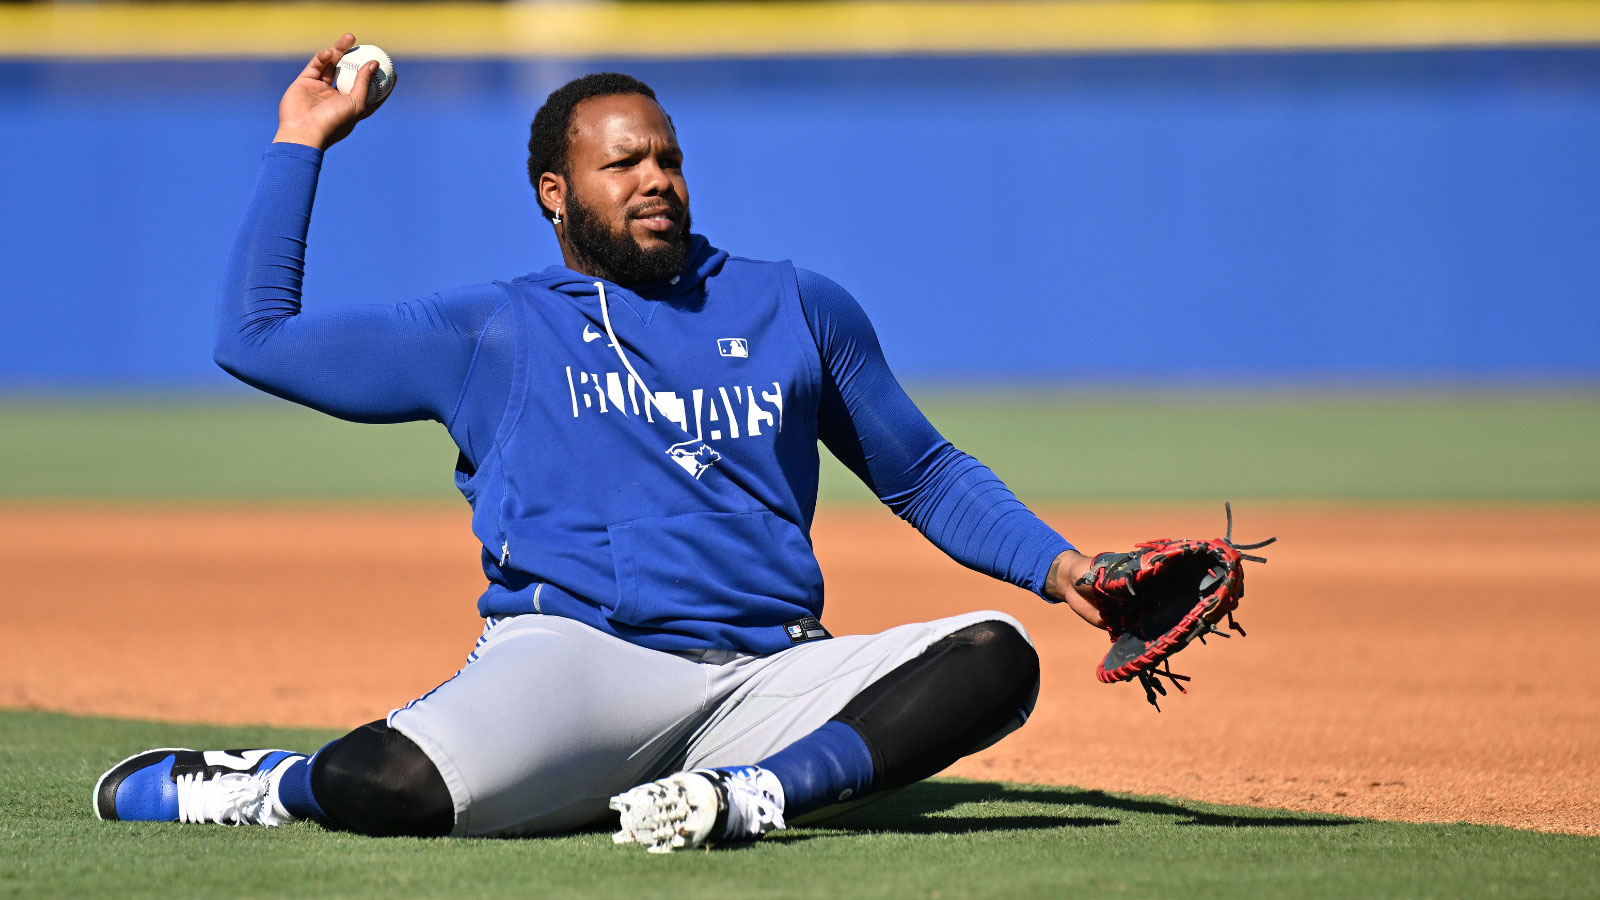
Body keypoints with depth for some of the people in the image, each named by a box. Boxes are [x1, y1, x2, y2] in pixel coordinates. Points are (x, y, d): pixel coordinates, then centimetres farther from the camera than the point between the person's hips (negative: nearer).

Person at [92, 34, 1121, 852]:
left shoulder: (799, 308, 22)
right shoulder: (491, 332, 16)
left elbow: (928, 476, 29)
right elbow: (254, 337, 14)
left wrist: (1057, 565, 13)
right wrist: (301, 143, 18)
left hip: (774, 676, 3)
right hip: (573, 657, -3)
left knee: (996, 658, -24)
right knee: (378, 789, -33)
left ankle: (748, 793, -36)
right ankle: (286, 781, 2)